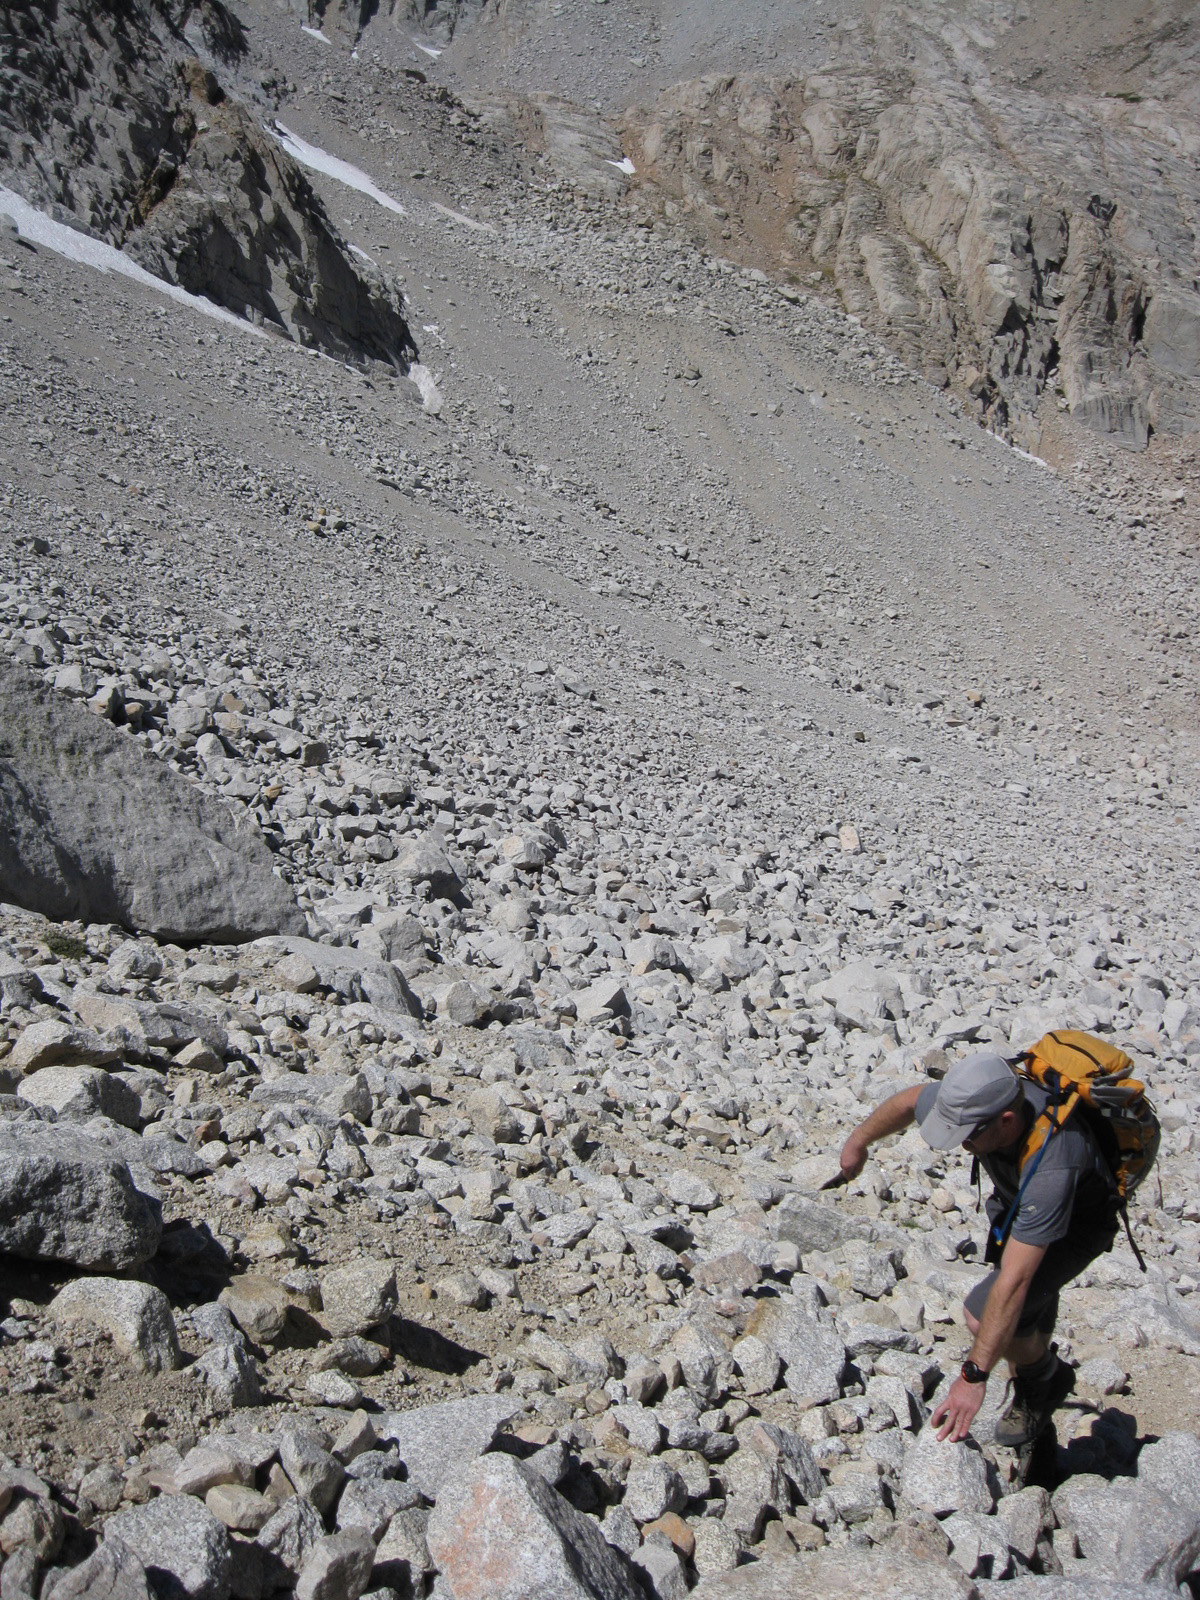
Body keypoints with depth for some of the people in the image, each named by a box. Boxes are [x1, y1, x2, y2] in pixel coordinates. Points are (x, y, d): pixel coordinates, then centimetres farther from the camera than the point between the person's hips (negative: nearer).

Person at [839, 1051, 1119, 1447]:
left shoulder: (1049, 1166, -45)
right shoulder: (973, 1101, -28)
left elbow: (1014, 1281, -44)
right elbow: (909, 1101, -4)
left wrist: (973, 1376, -42)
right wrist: (859, 1140, 11)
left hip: (1079, 1220, -6)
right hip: (1015, 1199, 6)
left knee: (983, 1314, -19)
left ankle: (1045, 1378, 9)